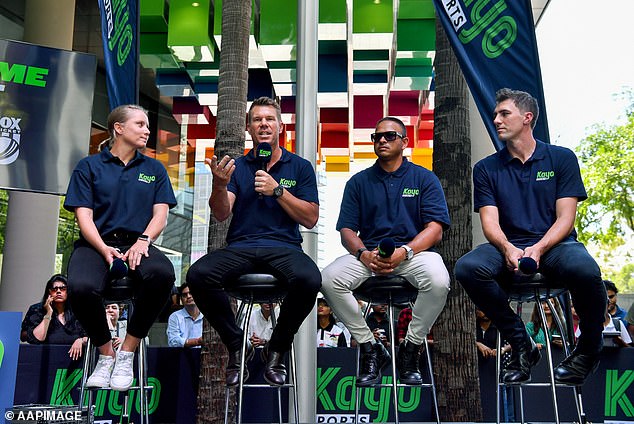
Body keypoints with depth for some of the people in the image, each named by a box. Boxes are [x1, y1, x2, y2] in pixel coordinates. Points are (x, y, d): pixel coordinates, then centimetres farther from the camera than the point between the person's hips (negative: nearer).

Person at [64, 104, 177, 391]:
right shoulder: (89, 167, 11)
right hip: (96, 244, -1)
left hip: (136, 244, 2)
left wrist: (143, 240, -14)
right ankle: (105, 354, -9)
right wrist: (104, 249, -17)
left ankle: (127, 353, -18)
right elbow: (84, 215, 1)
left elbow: (160, 213, 7)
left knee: (162, 273, -35)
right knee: (81, 287, -36)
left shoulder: (154, 169, 18)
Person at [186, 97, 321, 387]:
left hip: (284, 247, -1)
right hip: (240, 247, 1)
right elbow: (221, 215, 1)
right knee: (198, 275, -29)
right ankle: (235, 346, -7)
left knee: (309, 279, -35)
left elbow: (311, 219, 4)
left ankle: (277, 349, -9)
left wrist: (278, 190, -7)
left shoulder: (300, 167, 12)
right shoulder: (237, 167, 15)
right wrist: (219, 185, -20)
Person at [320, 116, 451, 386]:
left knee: (438, 281, -35)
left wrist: (404, 252, -19)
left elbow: (435, 229, -1)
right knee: (328, 279, -27)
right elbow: (346, 230, 8)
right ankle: (370, 348, -9)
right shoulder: (359, 182, 15)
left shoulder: (424, 178, 9)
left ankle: (410, 351, -10)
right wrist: (364, 254, -14)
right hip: (368, 255, 2)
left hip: (414, 252, -2)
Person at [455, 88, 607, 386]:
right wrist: (508, 249, -21)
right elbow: (490, 222, 2)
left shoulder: (561, 158, 8)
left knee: (585, 270, -36)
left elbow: (565, 219, 0)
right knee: (467, 267, -30)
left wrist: (538, 249, -19)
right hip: (508, 247, 2)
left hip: (555, 244, -1)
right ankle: (521, 345, -11)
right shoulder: (486, 169, 13)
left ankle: (588, 350, -4)